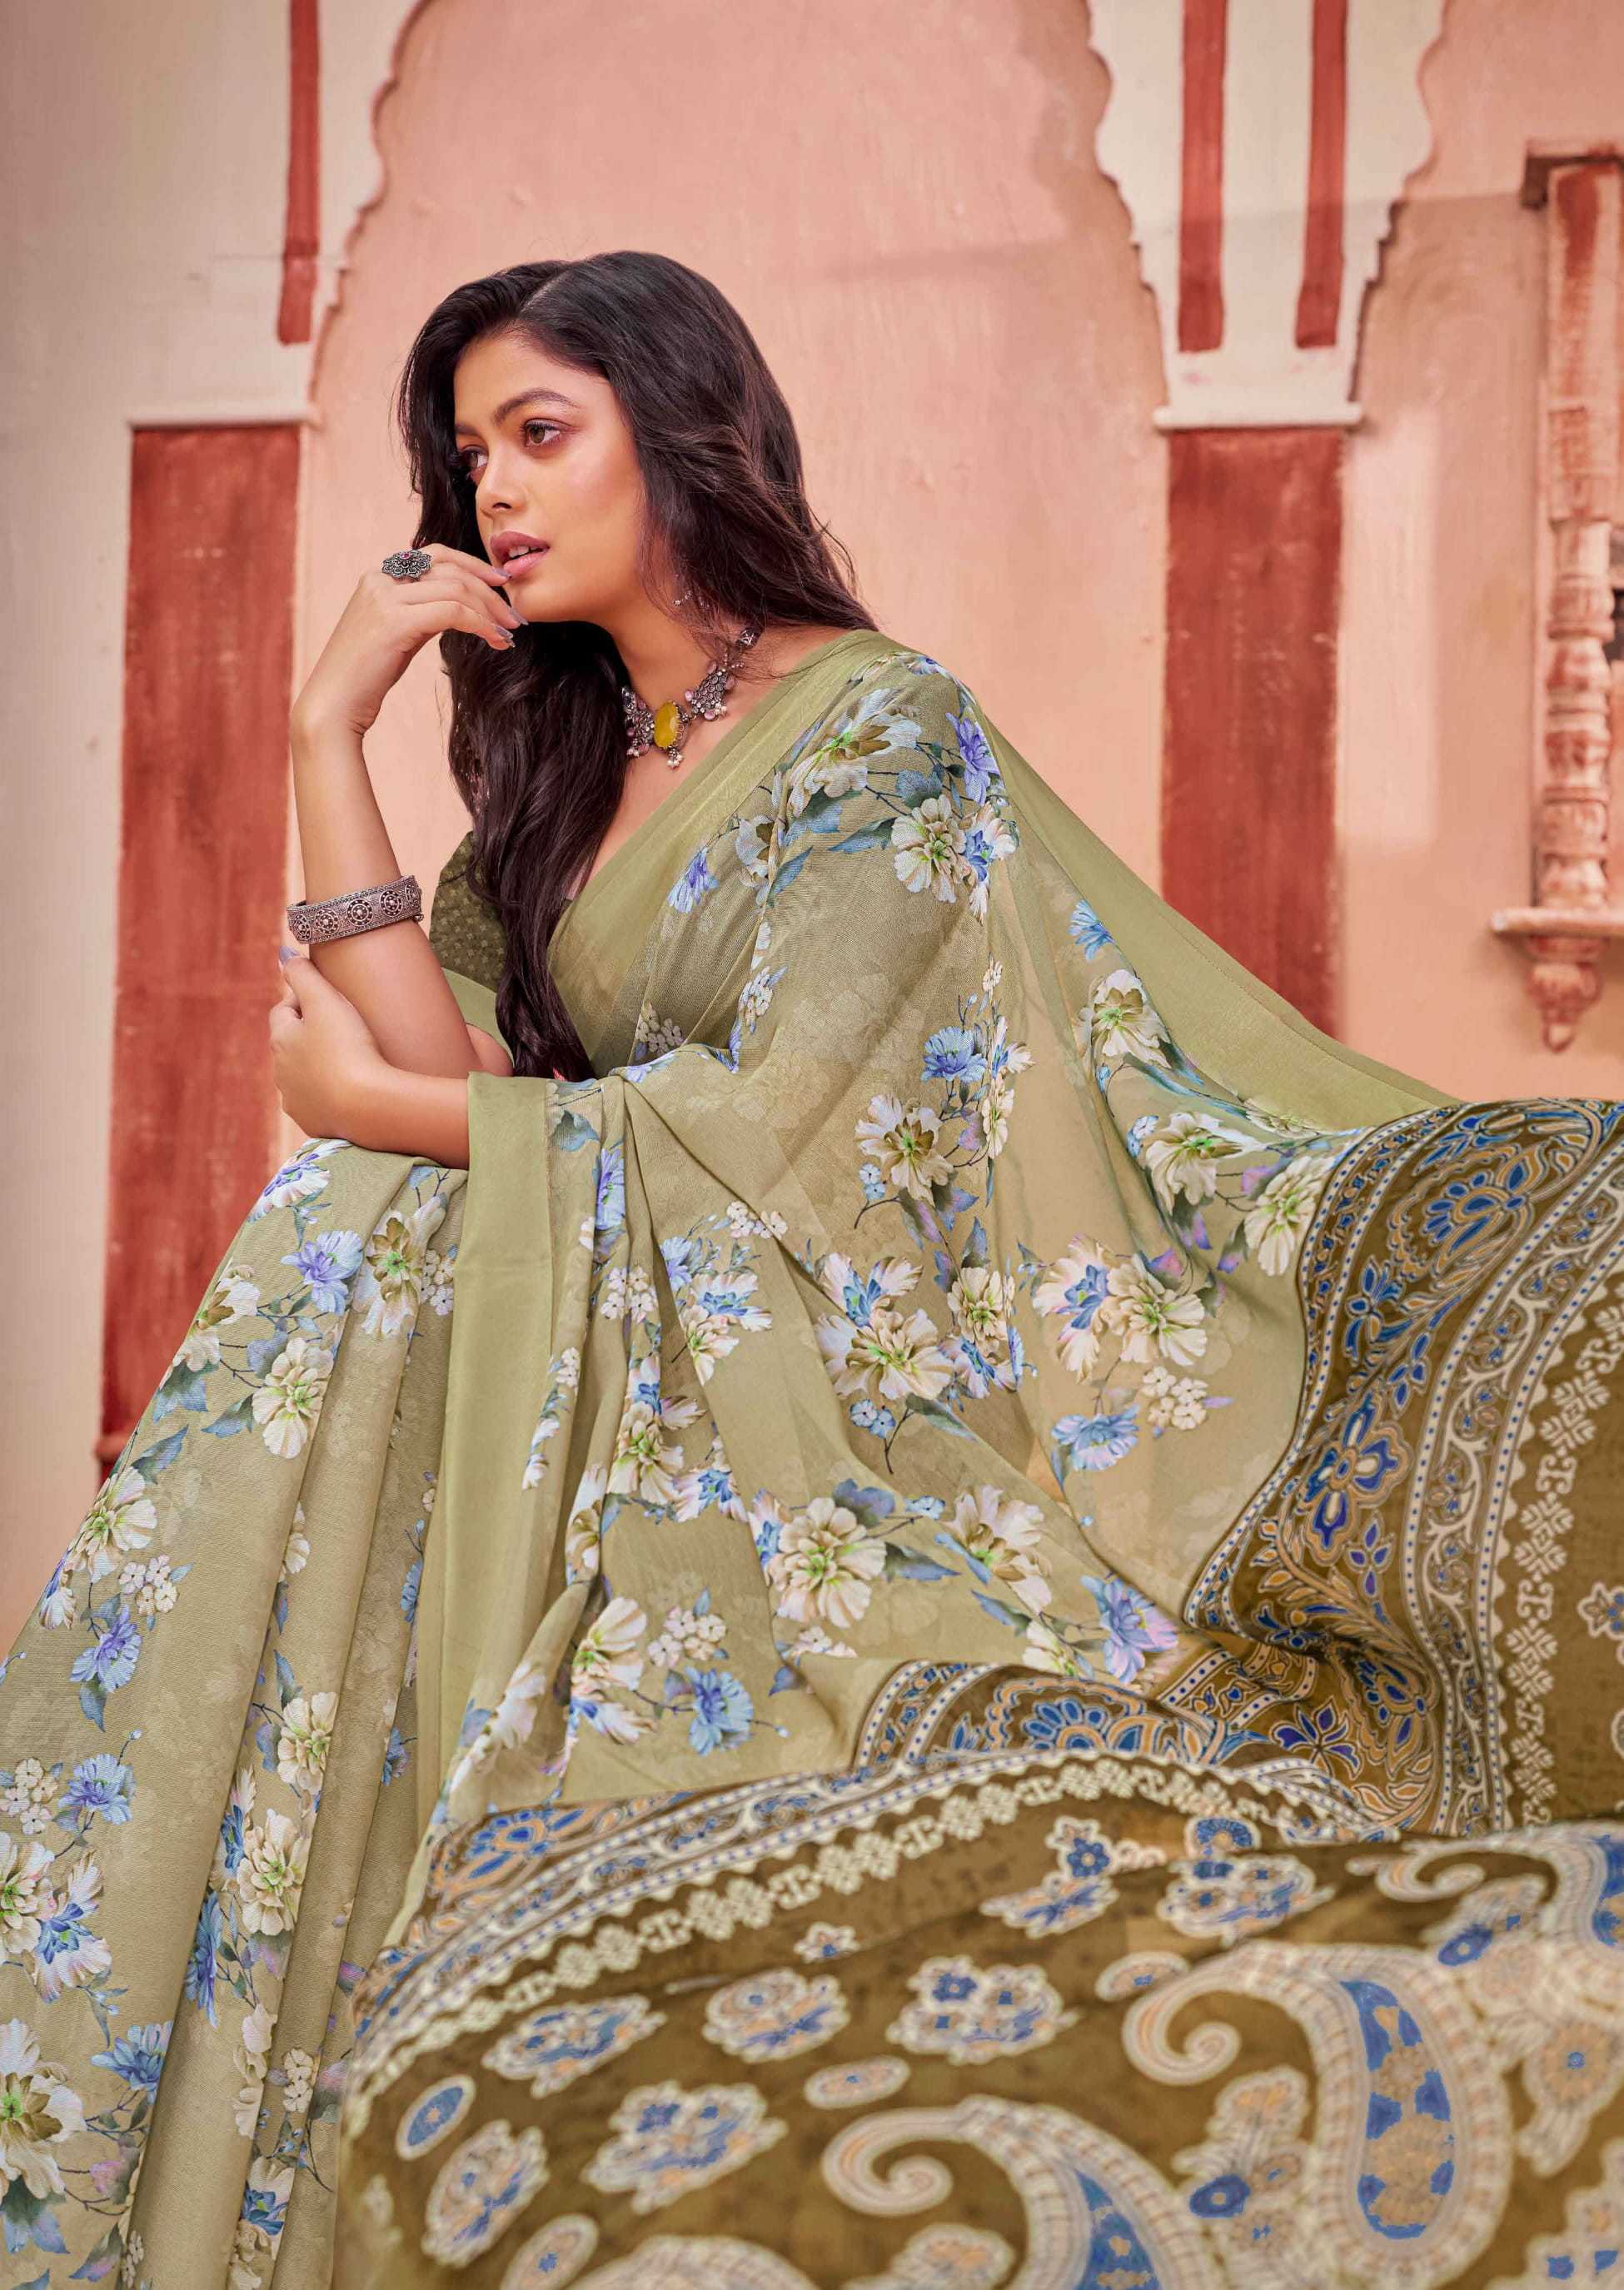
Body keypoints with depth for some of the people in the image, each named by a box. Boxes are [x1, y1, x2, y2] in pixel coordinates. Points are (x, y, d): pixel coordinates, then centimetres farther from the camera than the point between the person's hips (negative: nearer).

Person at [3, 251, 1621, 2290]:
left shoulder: (882, 727, -7)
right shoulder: (561, 762, 15)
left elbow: (773, 1131, -16)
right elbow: (441, 1058, -1)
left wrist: (369, 1109, -5)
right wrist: (331, 721, -2)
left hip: (856, 1434, -6)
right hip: (619, 1404, 6)